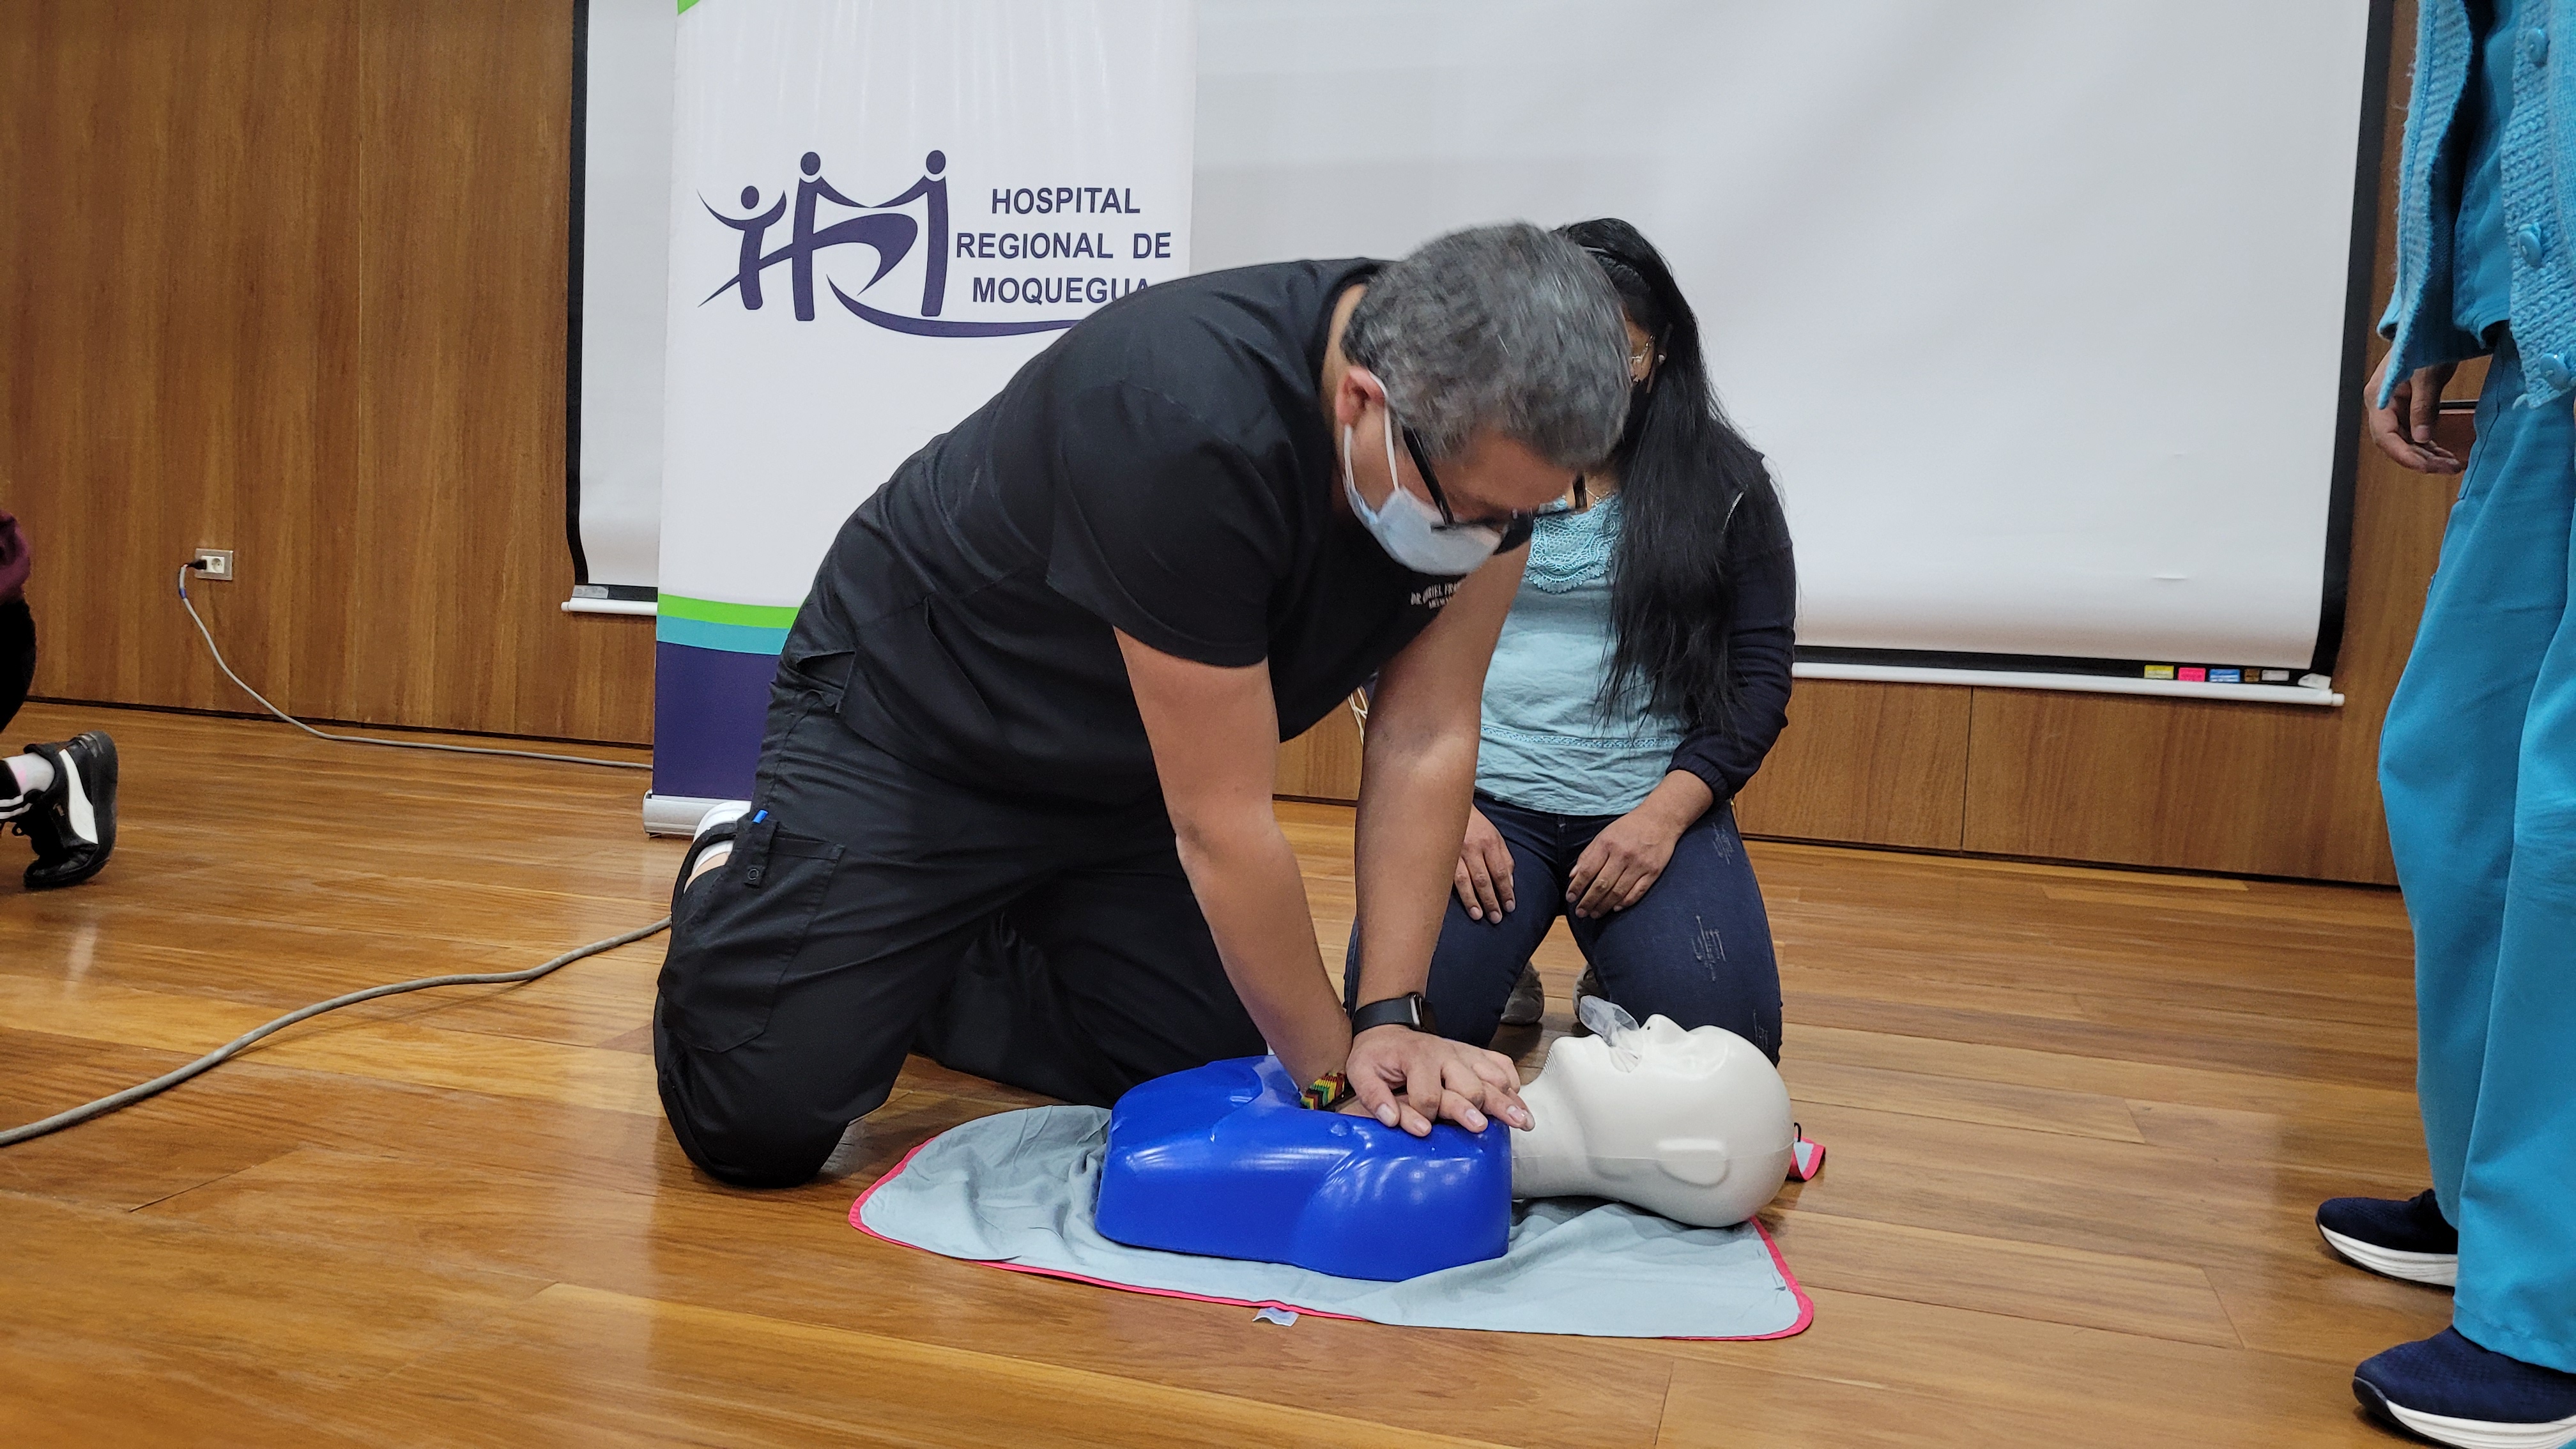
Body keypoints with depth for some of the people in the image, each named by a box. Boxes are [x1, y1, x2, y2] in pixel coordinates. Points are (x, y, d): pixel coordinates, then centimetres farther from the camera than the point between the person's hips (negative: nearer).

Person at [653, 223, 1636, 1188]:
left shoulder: (1490, 448, -18)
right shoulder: (1184, 427, -39)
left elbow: (1428, 740, -13)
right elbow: (1223, 824, -32)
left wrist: (1388, 1022, -19)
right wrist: (1331, 1073, -20)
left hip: (1123, 770, 7)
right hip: (910, 719, -6)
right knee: (762, 1118, -15)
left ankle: (902, 973, 23)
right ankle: (733, 887, 19)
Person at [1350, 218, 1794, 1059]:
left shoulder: (1724, 483, 5)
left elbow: (1762, 674, 3)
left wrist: (1665, 812, -11)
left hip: (1654, 807, 0)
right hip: (1481, 799, 0)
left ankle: (1613, 993, 15)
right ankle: (1506, 973, 13)